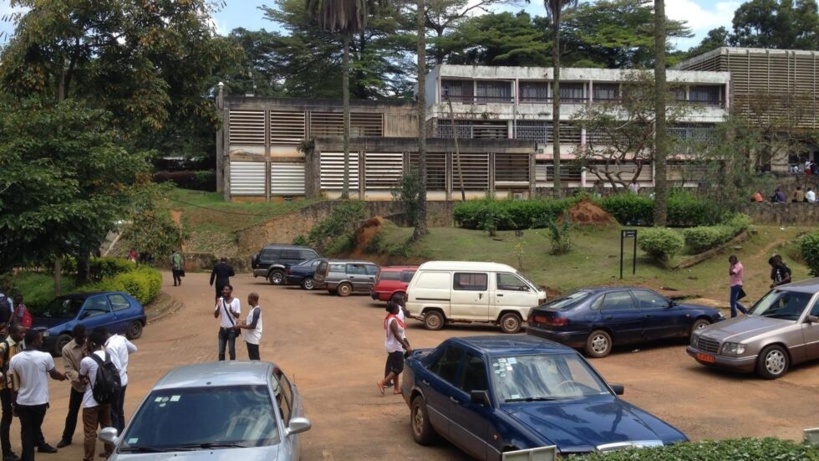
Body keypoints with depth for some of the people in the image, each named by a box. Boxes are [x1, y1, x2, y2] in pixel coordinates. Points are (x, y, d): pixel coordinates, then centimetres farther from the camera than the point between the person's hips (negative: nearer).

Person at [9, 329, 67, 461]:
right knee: (35, 426, 18)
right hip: (39, 401, -2)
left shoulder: (15, 359, -5)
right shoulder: (45, 357, -13)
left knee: (26, 431, 11)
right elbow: (54, 375, 4)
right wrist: (64, 376, 26)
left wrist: (14, 403, 13)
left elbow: (14, 384, 3)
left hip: (22, 402, 2)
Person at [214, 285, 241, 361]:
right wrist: (218, 306, -22)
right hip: (222, 329, 3)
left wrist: (232, 311, -34)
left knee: (231, 350, 5)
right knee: (221, 351, 10)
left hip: (231, 329, -3)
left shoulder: (236, 301, -9)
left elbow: (238, 315, -13)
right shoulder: (220, 300, -1)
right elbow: (216, 316, -4)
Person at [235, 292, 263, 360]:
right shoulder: (253, 309, 10)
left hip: (253, 338, -10)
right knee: (252, 357, 17)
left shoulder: (256, 311, -21)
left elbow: (252, 326, -26)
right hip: (250, 337, 10)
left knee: (255, 358, -3)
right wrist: (244, 322, 6)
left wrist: (240, 326, -18)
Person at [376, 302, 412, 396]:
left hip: (392, 346, 10)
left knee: (395, 368, 14)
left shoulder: (389, 318, 6)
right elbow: (397, 335, -25)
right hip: (395, 347, -10)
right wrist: (407, 346, -24)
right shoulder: (393, 320, -24)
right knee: (399, 368, -3)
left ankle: (396, 388, 19)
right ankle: (382, 383, -6)